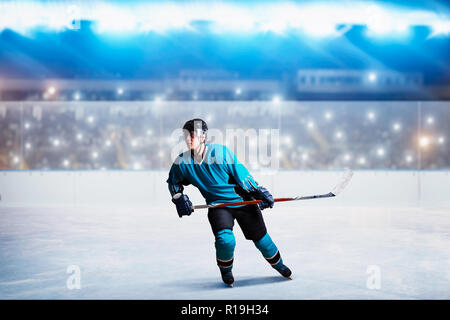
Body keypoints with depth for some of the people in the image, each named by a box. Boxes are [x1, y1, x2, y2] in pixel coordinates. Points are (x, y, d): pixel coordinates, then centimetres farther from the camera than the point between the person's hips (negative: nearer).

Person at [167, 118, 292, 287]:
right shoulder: (182, 162, -9)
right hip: (217, 205, 1)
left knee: (260, 237, 7)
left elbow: (241, 173, -12)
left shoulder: (221, 152, -20)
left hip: (241, 199, -1)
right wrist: (179, 198, 0)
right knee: (225, 240, -24)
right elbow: (173, 182, 12)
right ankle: (226, 272, 7)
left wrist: (259, 191, -10)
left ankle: (279, 265, 35)